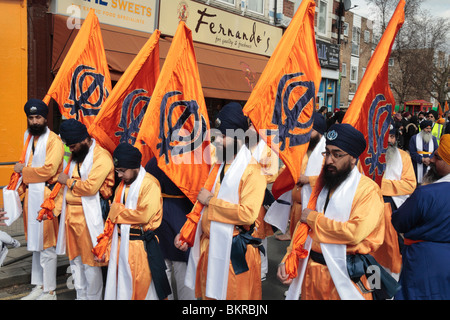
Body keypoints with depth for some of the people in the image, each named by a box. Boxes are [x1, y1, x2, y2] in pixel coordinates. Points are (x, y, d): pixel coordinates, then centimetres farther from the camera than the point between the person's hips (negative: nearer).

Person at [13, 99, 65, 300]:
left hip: (45, 196, -8)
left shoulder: (53, 141, -9)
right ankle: (39, 286, 27)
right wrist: (19, 189, 11)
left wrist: (23, 170, -7)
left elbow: (48, 170, -19)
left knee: (46, 245, -2)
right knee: (35, 243, 15)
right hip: (31, 195, 8)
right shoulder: (29, 138, 17)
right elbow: (27, 168, 20)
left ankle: (49, 292, 8)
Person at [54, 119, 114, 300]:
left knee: (90, 260, 0)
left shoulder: (101, 157, -13)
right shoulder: (75, 154, 15)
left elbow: (90, 186, -24)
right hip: (70, 213, 9)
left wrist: (68, 181, -10)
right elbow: (64, 185, 17)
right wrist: (56, 206, 9)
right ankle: (80, 295, 32)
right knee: (74, 258, 17)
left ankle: (93, 297, 15)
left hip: (88, 215, -8)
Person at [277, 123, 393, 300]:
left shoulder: (368, 189, -13)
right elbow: (304, 227, 11)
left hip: (344, 275, -6)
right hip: (311, 271, 6)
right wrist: (287, 261, 2)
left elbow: (355, 232, -26)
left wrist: (313, 218, -15)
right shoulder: (322, 185, 9)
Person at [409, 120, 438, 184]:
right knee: (418, 183, -3)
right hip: (417, 166, -2)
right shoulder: (414, 138, 3)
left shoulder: (433, 138, 13)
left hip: (430, 165, 2)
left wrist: (429, 159, -14)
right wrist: (422, 159, -15)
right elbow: (412, 152, -5)